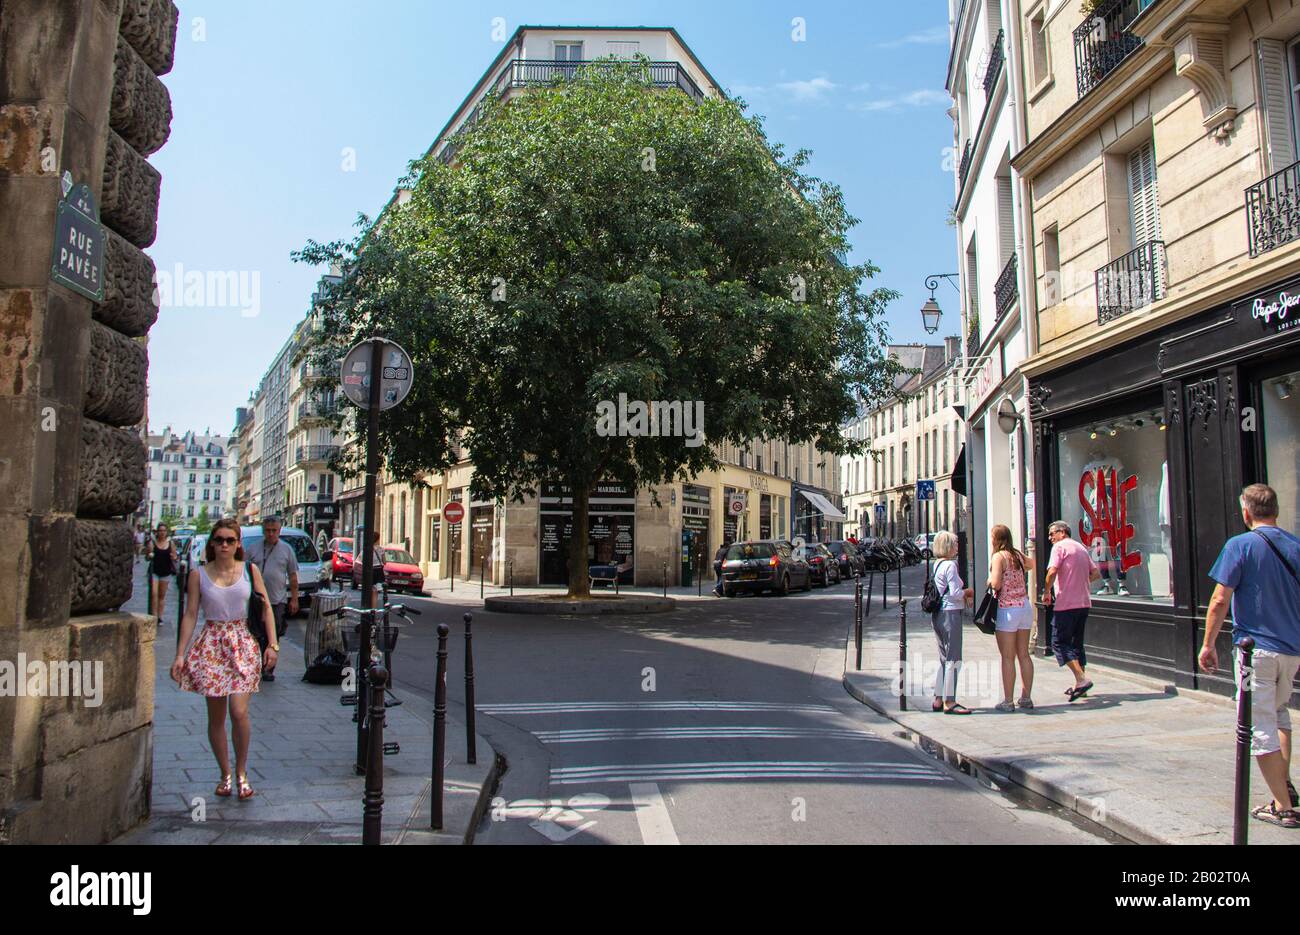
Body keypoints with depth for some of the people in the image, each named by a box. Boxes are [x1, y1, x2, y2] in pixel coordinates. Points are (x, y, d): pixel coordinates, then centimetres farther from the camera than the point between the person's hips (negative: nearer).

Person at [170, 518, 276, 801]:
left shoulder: (250, 570, 3)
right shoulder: (199, 575, 3)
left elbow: (266, 609, 5)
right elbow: (190, 615, 4)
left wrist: (272, 644, -2)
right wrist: (180, 654, -1)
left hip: (243, 644, -1)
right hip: (211, 645, 1)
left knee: (239, 711, -12)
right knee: (216, 716, 6)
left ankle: (241, 772, 8)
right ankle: (225, 774, 22)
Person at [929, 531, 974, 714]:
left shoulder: (937, 564, 13)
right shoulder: (950, 565, -14)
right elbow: (955, 593, -19)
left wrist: (963, 594, 9)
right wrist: (967, 592, 0)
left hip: (937, 614, 9)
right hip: (950, 614, -9)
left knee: (944, 659, 16)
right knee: (954, 660, -4)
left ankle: (938, 699, 20)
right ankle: (949, 702, -1)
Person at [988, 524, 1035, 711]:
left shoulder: (999, 556, -11)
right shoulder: (1018, 555, 10)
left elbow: (996, 584, -19)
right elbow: (1031, 564, 33)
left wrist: (989, 580, 0)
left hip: (1007, 609, -7)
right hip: (1025, 606, 7)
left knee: (1007, 657, -2)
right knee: (1024, 655, 12)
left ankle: (1008, 701, 0)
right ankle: (1026, 697, 17)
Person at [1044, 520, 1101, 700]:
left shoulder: (1060, 546, -7)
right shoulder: (1081, 547, 18)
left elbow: (1052, 571, -20)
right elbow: (1096, 573, 20)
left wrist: (1047, 592, -8)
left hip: (1066, 603, -8)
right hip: (1084, 602, 8)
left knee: (1059, 642, -5)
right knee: (1076, 643, 15)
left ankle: (1082, 679, -18)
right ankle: (1080, 685, 16)